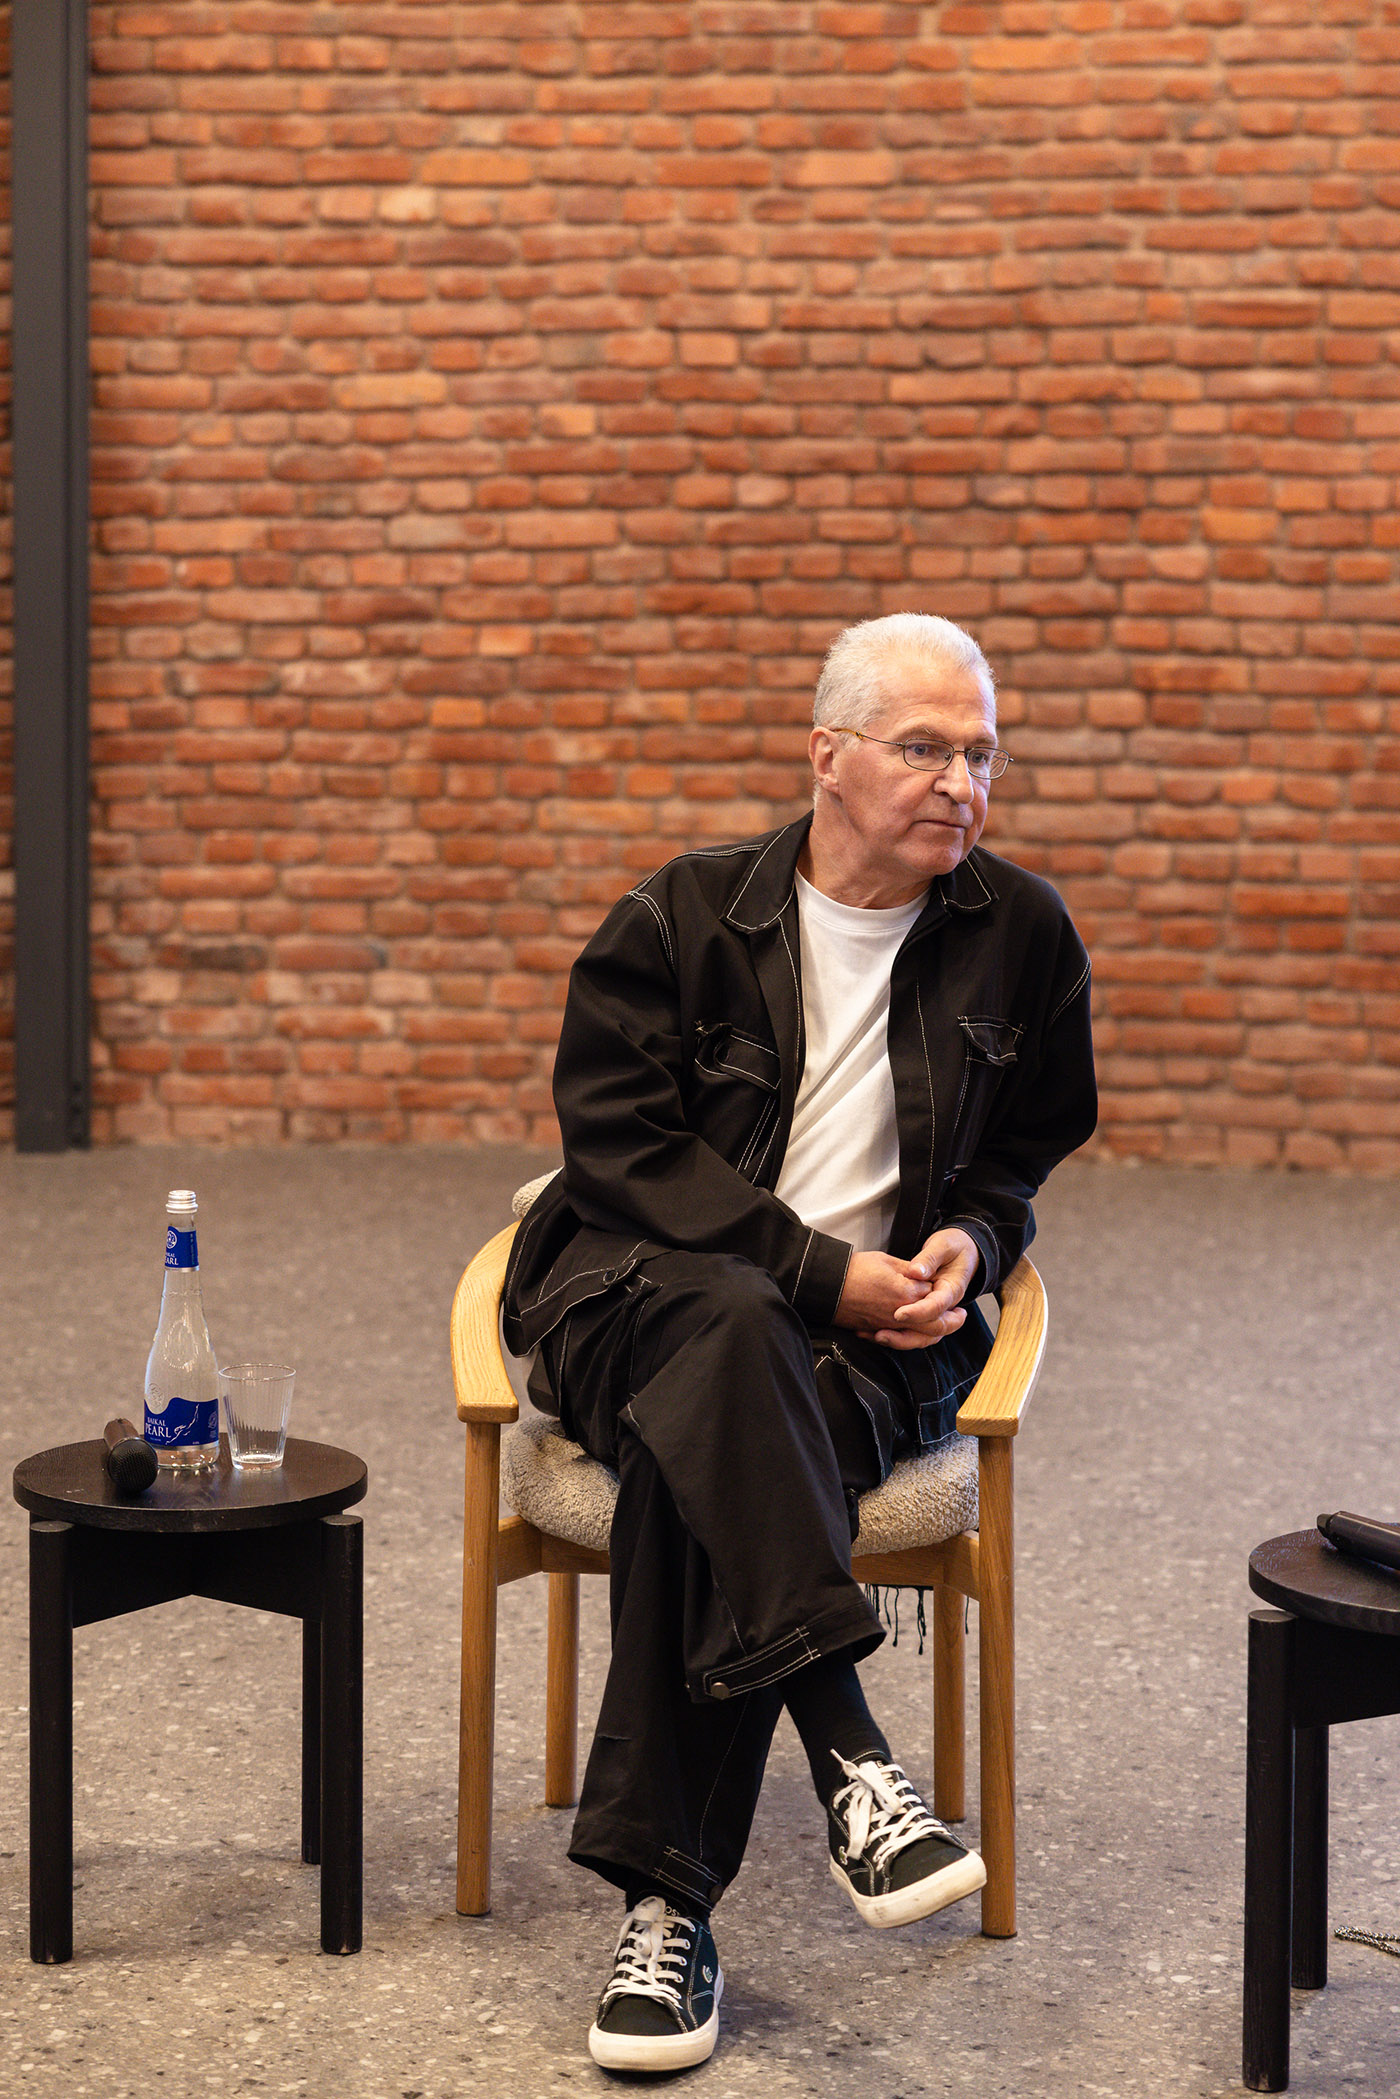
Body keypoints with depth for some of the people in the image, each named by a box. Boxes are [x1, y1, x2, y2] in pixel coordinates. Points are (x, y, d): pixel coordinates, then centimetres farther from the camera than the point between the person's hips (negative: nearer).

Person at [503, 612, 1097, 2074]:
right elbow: (622, 1145, -7)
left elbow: (1028, 1150, 20)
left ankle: (667, 1901, -31)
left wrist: (972, 1242, -4)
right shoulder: (680, 917, 0)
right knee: (725, 1333, -39)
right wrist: (818, 1271, -15)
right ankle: (848, 1759, -44)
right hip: (639, 1288, -1)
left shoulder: (1021, 936, 8)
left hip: (871, 1337, 1)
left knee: (693, 1465, -33)